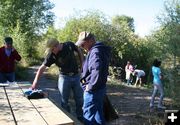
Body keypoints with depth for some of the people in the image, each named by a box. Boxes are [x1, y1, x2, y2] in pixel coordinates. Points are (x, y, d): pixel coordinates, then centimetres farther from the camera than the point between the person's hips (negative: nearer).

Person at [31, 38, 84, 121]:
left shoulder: (70, 45, -12)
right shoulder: (51, 55, -14)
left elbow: (79, 52, 7)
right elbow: (42, 67, -17)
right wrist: (35, 80, -27)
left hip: (76, 76, 1)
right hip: (64, 77, -1)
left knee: (79, 100, 8)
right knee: (64, 102, 4)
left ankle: (80, 119, 26)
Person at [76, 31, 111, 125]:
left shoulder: (95, 51, -19)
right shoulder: (100, 50, 12)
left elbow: (96, 70, -33)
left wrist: (90, 86, -22)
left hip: (93, 90, -10)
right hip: (99, 88, 10)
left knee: (89, 115, 0)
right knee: (98, 113, 20)